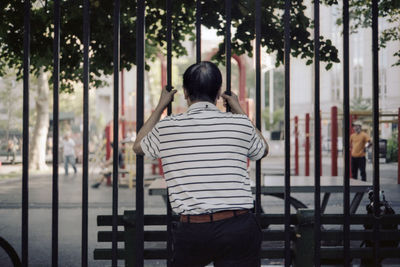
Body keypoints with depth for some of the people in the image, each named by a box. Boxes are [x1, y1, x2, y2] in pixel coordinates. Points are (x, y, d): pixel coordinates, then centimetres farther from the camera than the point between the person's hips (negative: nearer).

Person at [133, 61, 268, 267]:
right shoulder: (240, 124, 2)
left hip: (192, 229, 0)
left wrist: (160, 107, 34)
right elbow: (262, 150, 26)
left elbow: (138, 146, 24)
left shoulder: (167, 128, 1)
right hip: (238, 227, 0)